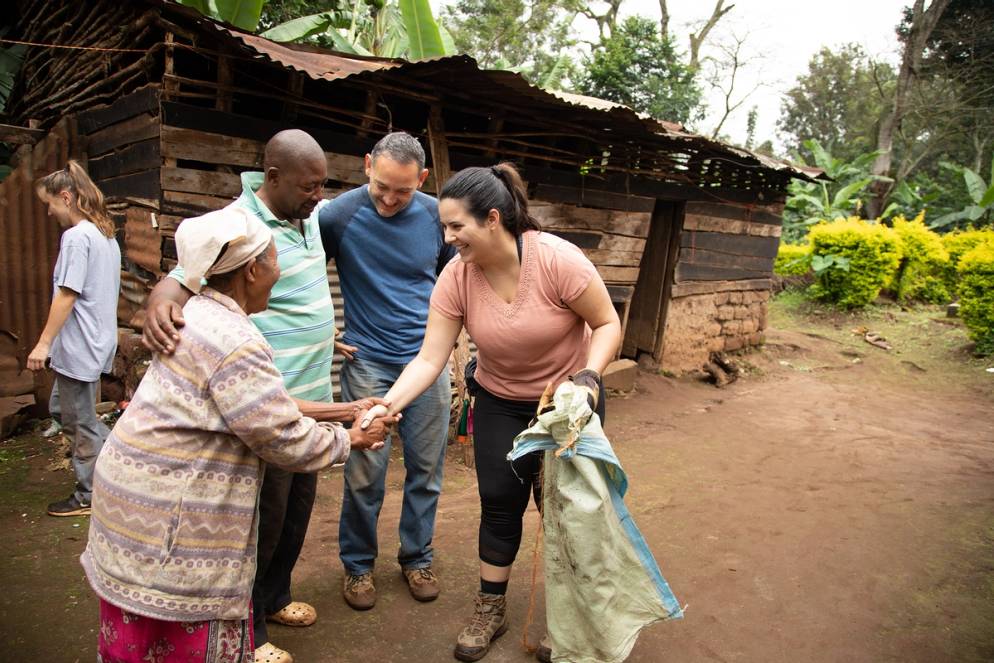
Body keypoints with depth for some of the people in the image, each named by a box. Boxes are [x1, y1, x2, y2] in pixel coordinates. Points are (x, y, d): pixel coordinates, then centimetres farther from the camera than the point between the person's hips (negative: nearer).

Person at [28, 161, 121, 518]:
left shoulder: (77, 236, -16)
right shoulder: (106, 235, 11)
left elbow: (67, 294, -19)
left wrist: (43, 343, -14)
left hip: (78, 345, -9)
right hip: (98, 339, 9)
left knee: (79, 422, 4)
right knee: (76, 414, 20)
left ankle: (88, 496, 16)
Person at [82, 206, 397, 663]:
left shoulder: (203, 314, 8)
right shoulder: (233, 343, -24)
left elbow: (270, 405, 11)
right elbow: (286, 440, -18)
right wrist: (350, 439, -1)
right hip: (167, 519, -10)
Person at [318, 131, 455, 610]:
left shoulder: (436, 215, -1)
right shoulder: (338, 215, -10)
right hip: (367, 360, -2)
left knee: (426, 467, 10)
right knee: (365, 472, 3)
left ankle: (417, 557, 30)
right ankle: (358, 564, 26)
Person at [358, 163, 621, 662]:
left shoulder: (557, 259, -27)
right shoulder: (456, 277, -17)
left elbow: (608, 323, -16)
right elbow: (429, 359, -18)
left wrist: (590, 374, -31)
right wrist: (387, 405, -30)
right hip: (500, 403, 3)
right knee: (500, 501, 8)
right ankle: (491, 608, 31)